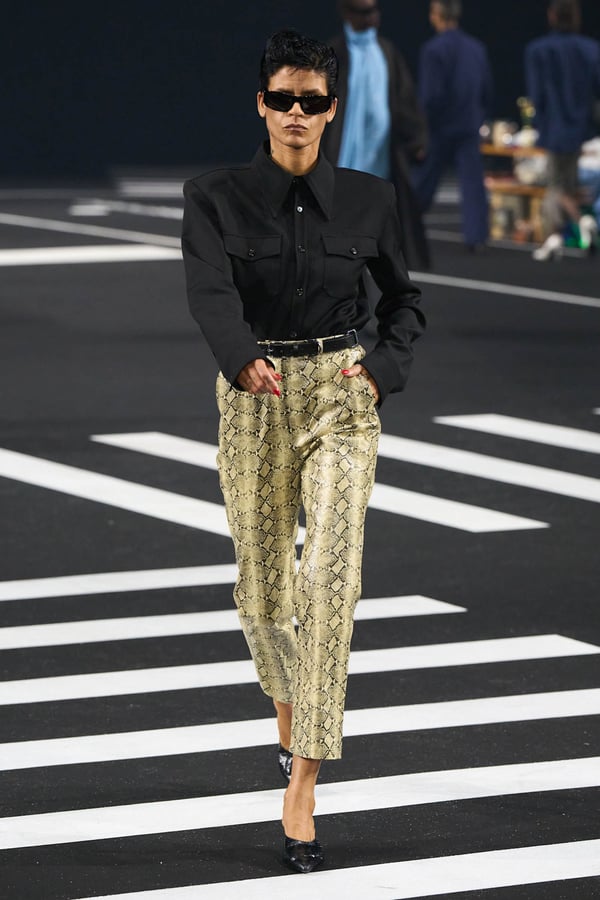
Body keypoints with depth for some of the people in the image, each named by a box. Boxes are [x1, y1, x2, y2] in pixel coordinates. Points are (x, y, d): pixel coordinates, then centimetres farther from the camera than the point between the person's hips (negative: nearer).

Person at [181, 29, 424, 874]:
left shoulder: (369, 199, 1)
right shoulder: (215, 198, -3)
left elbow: (404, 302, 14)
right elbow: (210, 292, -20)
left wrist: (383, 370, -5)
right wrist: (245, 361, -39)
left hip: (342, 400, -1)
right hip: (254, 400, 1)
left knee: (331, 579, -15)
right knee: (263, 588, 12)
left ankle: (301, 792, -16)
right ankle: (289, 710, 46)